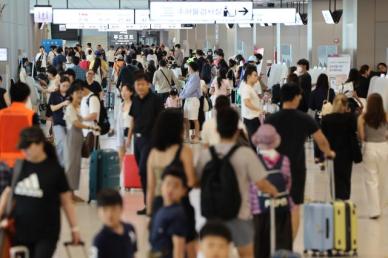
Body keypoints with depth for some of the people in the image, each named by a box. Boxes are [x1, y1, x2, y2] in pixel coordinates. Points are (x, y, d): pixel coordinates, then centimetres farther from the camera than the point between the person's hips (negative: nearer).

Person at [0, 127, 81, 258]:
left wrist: (74, 227, -2)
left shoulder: (54, 169, -7)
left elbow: (66, 201, -3)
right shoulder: (19, 167, 2)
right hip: (19, 231, 4)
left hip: (46, 234, -4)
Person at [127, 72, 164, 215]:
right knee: (143, 171, 9)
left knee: (143, 170, -12)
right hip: (138, 138, 7)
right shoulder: (135, 100, 9)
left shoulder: (155, 99, -10)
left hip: (150, 138, -7)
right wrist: (129, 137, 18)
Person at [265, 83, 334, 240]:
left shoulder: (271, 119, -4)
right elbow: (322, 141, -1)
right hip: (297, 168, -1)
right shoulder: (305, 119, -6)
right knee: (295, 207, 6)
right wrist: (328, 153, 19)